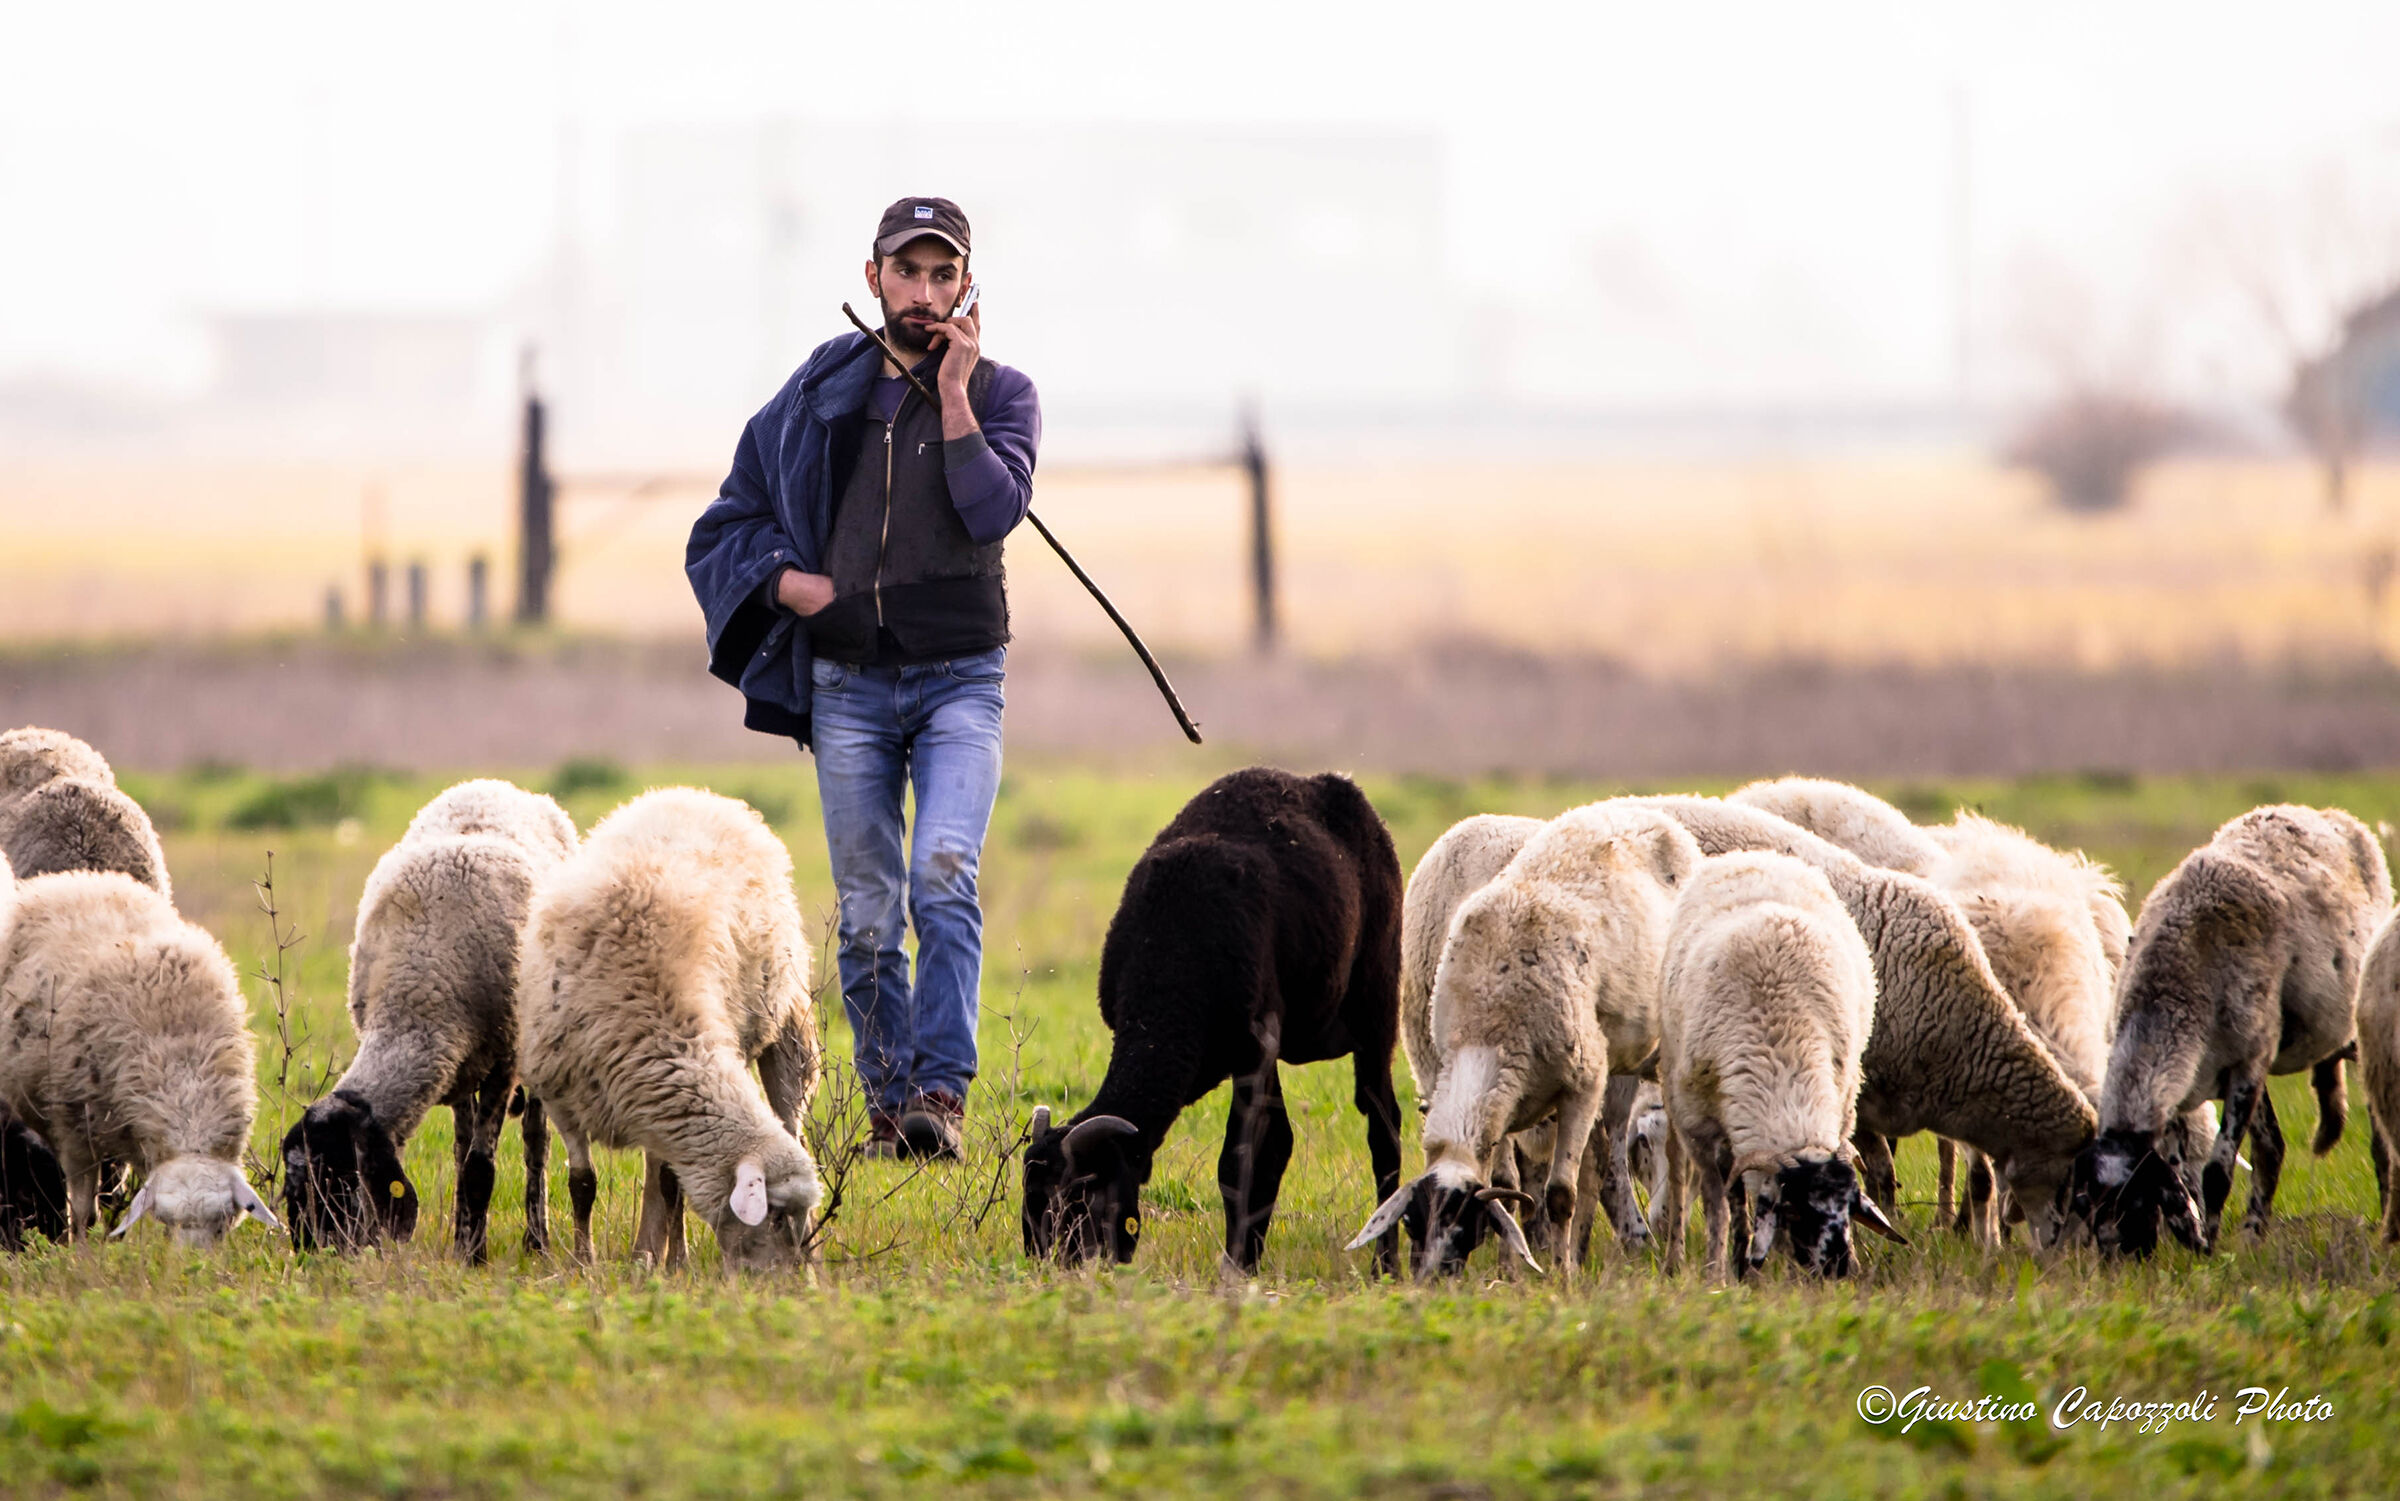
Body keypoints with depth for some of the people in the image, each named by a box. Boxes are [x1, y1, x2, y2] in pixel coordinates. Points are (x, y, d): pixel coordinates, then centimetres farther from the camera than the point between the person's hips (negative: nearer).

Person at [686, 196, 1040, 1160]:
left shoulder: (1001, 394, 4)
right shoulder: (821, 395, 9)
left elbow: (995, 512, -15)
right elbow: (724, 529, 16)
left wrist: (954, 392, -15)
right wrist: (788, 582, -3)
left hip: (959, 680, -2)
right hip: (847, 687, 2)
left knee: (944, 878, -22)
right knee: (867, 918, 2)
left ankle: (941, 1091, -25)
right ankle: (890, 1108, 10)